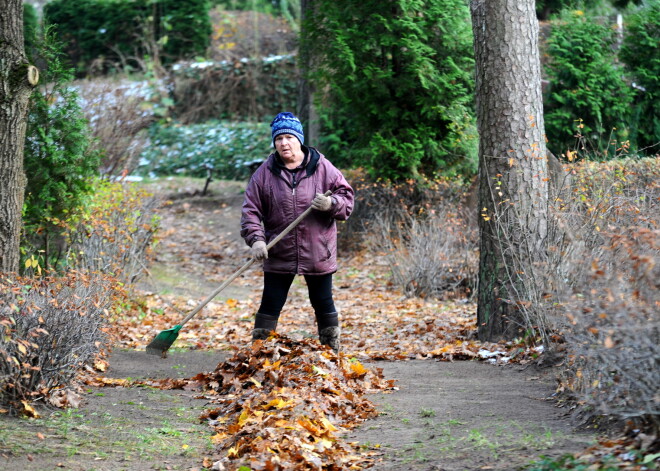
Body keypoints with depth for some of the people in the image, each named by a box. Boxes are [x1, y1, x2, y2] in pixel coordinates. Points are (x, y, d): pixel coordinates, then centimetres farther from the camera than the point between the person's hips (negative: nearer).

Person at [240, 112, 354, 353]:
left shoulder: (323, 167, -3)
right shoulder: (265, 172, -1)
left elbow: (347, 197, 1)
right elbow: (251, 209, -1)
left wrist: (332, 204, -21)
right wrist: (256, 239, -15)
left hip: (317, 254, 0)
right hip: (278, 256, 0)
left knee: (323, 304, 11)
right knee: (270, 306, 4)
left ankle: (332, 353, 23)